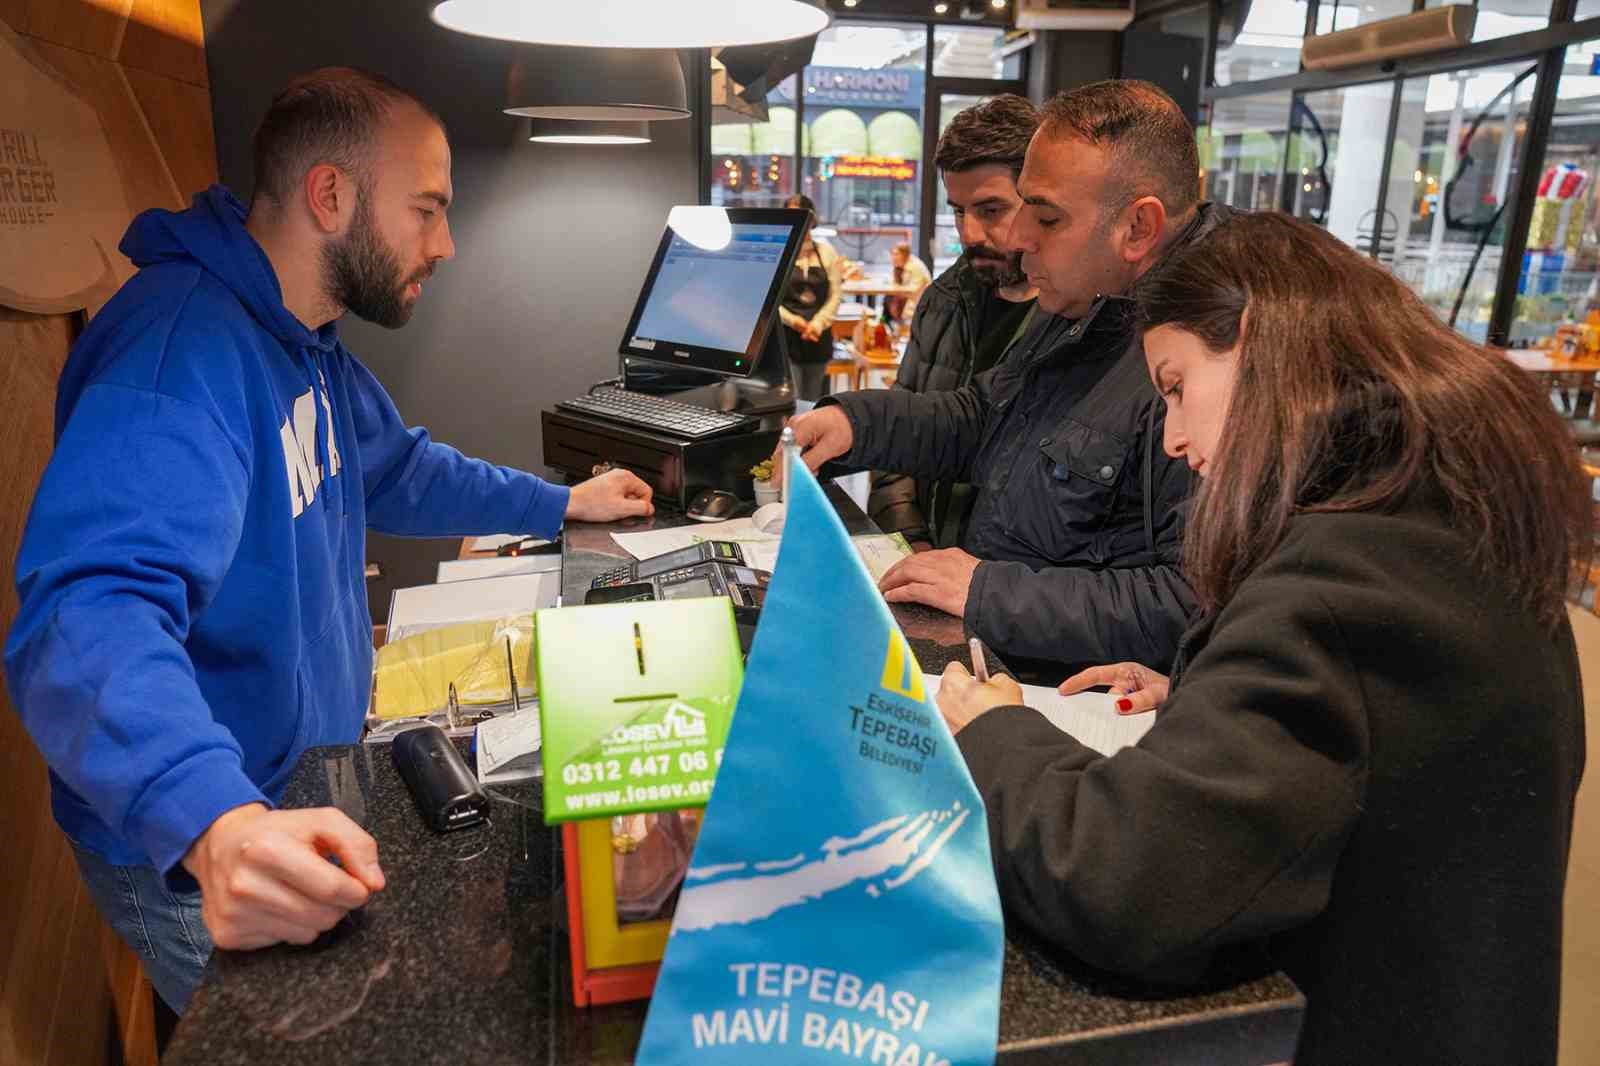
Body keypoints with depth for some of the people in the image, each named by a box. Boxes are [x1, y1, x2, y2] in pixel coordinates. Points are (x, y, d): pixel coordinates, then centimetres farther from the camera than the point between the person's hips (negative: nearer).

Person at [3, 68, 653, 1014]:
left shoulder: (307, 342, 5)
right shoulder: (183, 343, -28)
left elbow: (396, 469, 22)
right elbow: (94, 615, -41)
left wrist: (560, 504, 21)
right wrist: (216, 822, -56)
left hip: (302, 794, 9)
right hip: (195, 864, -9)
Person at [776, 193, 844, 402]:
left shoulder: (826, 251, 8)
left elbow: (836, 293, 5)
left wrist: (819, 322, -9)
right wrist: (792, 320, -15)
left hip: (818, 336, 3)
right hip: (786, 336, -3)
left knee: (814, 400, 9)